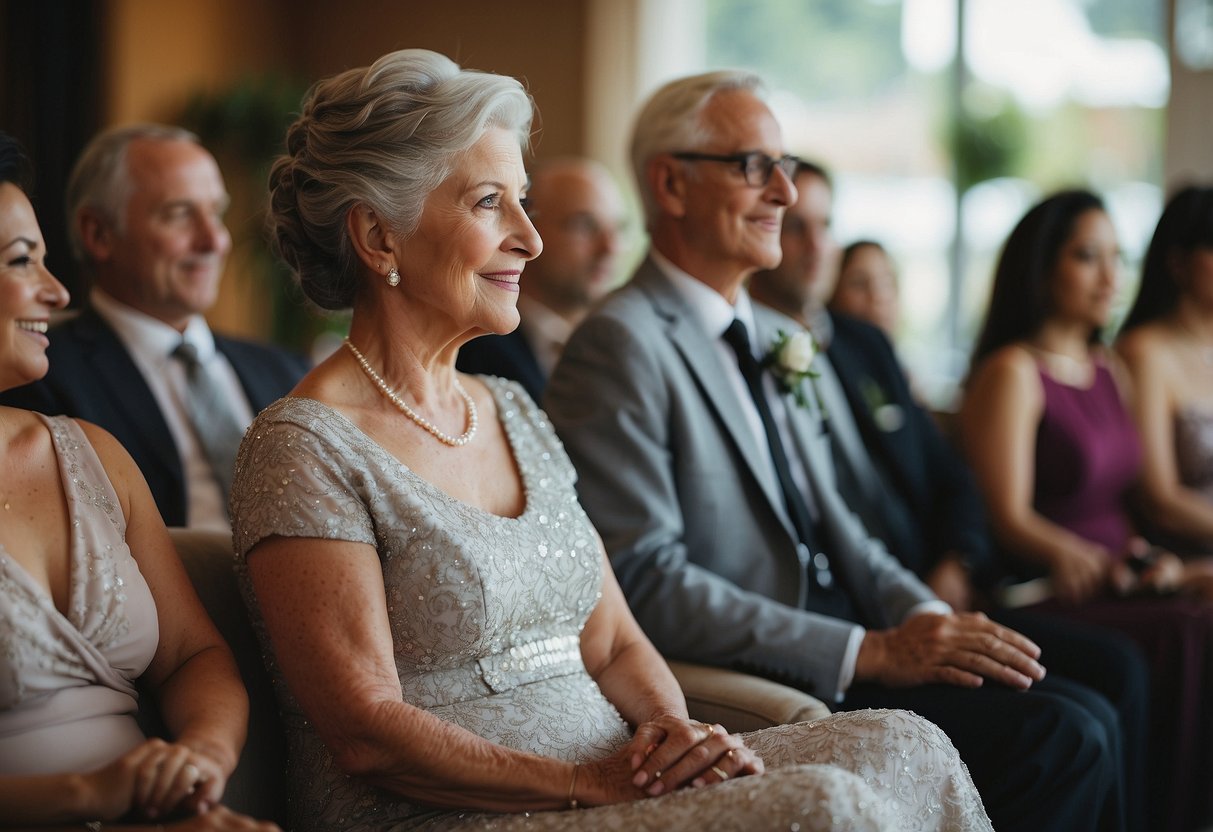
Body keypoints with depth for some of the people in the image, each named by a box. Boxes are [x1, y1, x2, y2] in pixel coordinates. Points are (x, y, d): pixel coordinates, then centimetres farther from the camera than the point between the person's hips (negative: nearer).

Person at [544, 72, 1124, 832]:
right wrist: (872, 652, -20)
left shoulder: (779, 338, 17)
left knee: (1087, 718, -9)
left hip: (828, 645, 8)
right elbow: (647, 582, -18)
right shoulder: (622, 344, -11)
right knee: (1058, 736, -19)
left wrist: (928, 619, -2)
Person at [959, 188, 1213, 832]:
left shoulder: (1111, 372, 22)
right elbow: (1009, 519, -9)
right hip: (1041, 598, -7)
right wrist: (1099, 563, -21)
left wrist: (1151, 556, 4)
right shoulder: (1012, 372, -2)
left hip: (1123, 582, 7)